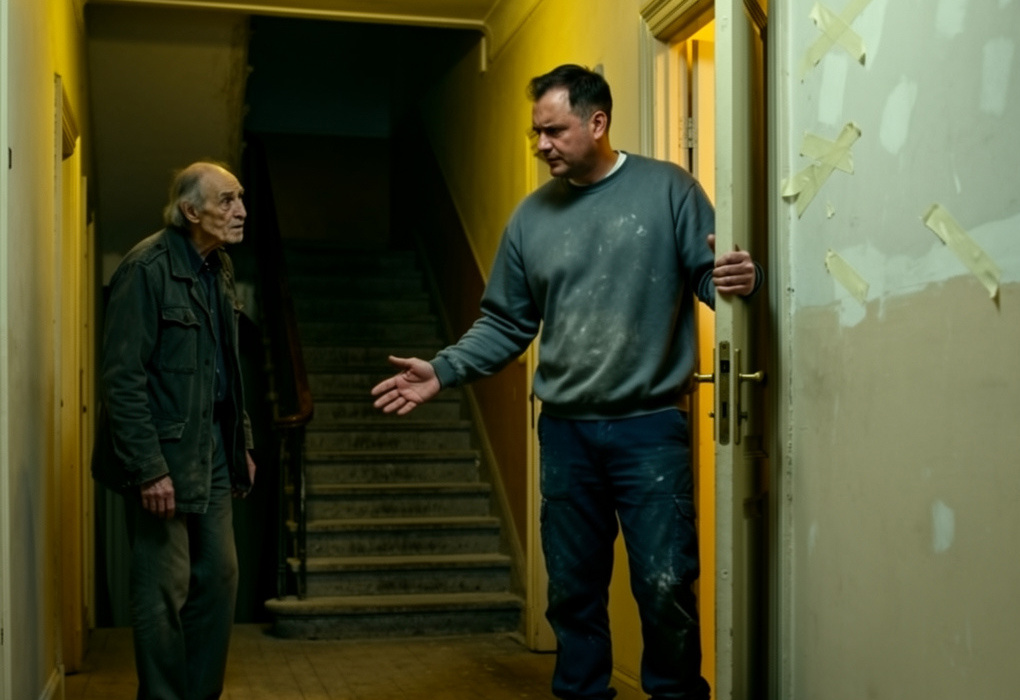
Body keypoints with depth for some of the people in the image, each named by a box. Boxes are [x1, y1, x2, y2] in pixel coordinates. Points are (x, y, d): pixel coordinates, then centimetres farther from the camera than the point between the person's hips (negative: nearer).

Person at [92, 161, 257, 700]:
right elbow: (122, 376, -18)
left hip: (212, 453, 8)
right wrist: (148, 468, -21)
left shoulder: (219, 269, 10)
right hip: (163, 455, -8)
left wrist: (242, 444, 13)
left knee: (219, 576, 10)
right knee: (166, 589, 1)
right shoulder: (147, 267, -14)